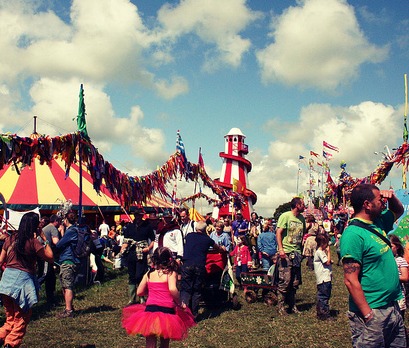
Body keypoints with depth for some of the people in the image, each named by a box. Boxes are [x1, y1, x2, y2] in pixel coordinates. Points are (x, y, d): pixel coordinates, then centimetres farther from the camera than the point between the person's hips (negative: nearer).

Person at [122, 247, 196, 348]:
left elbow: (139, 292, 9)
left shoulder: (149, 274, 7)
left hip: (150, 309, 2)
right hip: (166, 309, -2)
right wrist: (179, 304, -10)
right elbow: (172, 289, -22)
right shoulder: (171, 273, -4)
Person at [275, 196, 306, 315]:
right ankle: (281, 306, 4)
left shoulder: (302, 218, 14)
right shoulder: (285, 216, -7)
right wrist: (280, 249, -19)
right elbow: (278, 232, -11)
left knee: (295, 282, 9)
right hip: (286, 253, -7)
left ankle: (292, 305, 21)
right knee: (285, 281, -7)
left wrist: (300, 249, 16)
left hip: (297, 253, 7)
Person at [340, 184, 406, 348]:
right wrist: (368, 315, -22)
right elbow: (351, 280, -21)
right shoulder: (353, 234, -19)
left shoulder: (378, 223, 8)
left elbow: (398, 211, 30)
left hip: (393, 308, 9)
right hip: (373, 313, -9)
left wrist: (391, 196, 8)